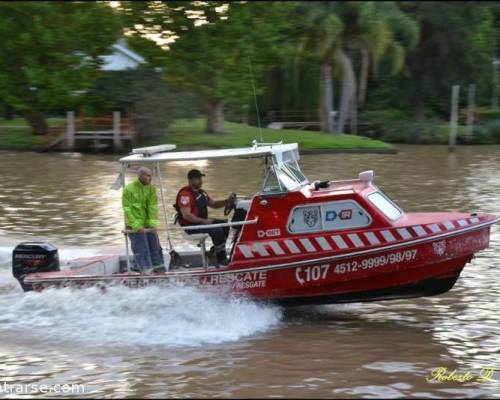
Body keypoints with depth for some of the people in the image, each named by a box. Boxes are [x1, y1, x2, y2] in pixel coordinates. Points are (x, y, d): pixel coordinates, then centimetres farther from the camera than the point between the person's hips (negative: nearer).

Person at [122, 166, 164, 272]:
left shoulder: (151, 188, 2)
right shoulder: (128, 189, -12)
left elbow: (153, 207, -4)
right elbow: (128, 210, -14)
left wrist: (153, 223, -16)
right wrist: (137, 226, -20)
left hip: (149, 225, 5)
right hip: (135, 226, -5)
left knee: (155, 247, 10)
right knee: (141, 251, -7)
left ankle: (159, 269, 19)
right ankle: (146, 270, -4)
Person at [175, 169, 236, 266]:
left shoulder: (201, 193, 14)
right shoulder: (185, 194, -17)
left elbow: (214, 204, 18)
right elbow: (186, 215, -25)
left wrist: (228, 200, 1)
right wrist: (204, 221, -24)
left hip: (202, 221, 10)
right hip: (190, 225, -10)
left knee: (225, 224, 2)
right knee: (217, 230, -25)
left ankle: (215, 251, 7)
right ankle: (221, 259, -14)